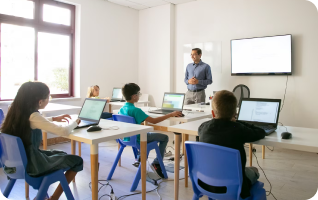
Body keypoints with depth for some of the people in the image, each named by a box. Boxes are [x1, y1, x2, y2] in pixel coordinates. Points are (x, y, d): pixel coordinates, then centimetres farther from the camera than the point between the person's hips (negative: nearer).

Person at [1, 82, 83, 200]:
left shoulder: (17, 111, -1)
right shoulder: (32, 115, -25)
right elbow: (64, 131, -28)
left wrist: (54, 118, 15)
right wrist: (74, 122, -9)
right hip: (31, 163, -9)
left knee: (62, 154, 27)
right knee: (77, 161, 2)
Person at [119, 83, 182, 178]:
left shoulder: (122, 109, -1)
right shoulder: (136, 110, -26)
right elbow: (154, 121, -28)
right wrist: (171, 114, -22)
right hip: (137, 139, -8)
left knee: (150, 132, 35)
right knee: (165, 137, 3)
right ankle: (156, 163, 3)